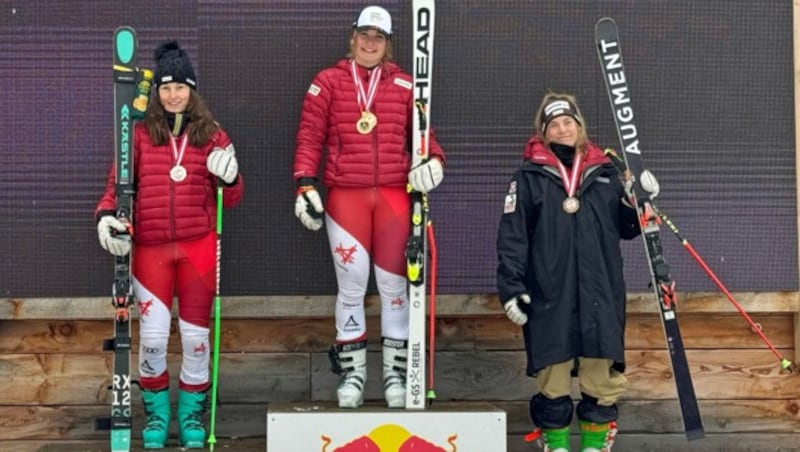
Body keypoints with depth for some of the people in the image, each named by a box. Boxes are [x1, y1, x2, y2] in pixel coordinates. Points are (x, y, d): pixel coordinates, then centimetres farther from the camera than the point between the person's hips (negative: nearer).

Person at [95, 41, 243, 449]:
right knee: (153, 338, -3)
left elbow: (229, 200, 6)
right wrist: (106, 215, -14)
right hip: (150, 247, -1)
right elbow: (118, 185, 5)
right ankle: (155, 411, 19)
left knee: (196, 336, 7)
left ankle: (191, 412, 25)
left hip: (198, 247, 1)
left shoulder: (212, 136, 5)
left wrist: (230, 178, -15)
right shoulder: (140, 135, 3)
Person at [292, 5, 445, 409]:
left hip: (393, 197, 1)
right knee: (351, 287, 2)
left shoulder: (404, 86, 8)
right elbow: (309, 137, 3)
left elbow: (422, 133, 14)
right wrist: (304, 184, -7)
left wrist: (433, 158, -7)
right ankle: (352, 373, 14)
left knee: (394, 286, 6)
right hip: (344, 195, -1)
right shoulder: (328, 82, 5)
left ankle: (396, 372, 16)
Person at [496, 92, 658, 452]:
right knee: (552, 369, 2)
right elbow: (512, 236, 0)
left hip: (600, 291, 2)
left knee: (602, 371, 3)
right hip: (549, 291, -2)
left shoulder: (605, 173, 12)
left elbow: (625, 228, 16)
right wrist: (511, 288, -7)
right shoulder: (529, 177, 3)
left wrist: (637, 202, -2)